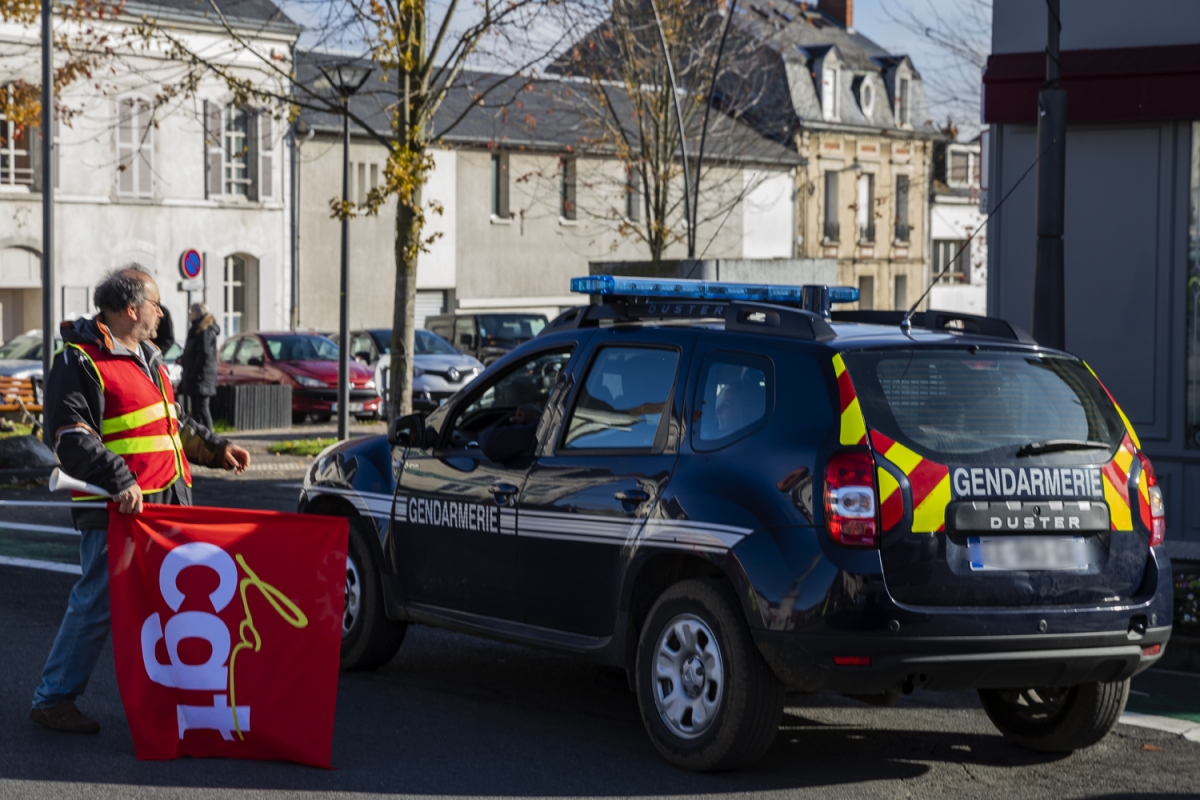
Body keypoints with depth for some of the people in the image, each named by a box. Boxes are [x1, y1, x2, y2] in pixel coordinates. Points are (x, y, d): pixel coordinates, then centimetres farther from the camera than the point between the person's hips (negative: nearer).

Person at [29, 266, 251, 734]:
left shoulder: (146, 356, 20)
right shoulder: (80, 361, -10)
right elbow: (71, 438, -18)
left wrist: (215, 450, 21)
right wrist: (119, 481, -27)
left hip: (167, 503, 9)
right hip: (117, 510, -9)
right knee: (98, 603, -6)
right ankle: (53, 699, 3)